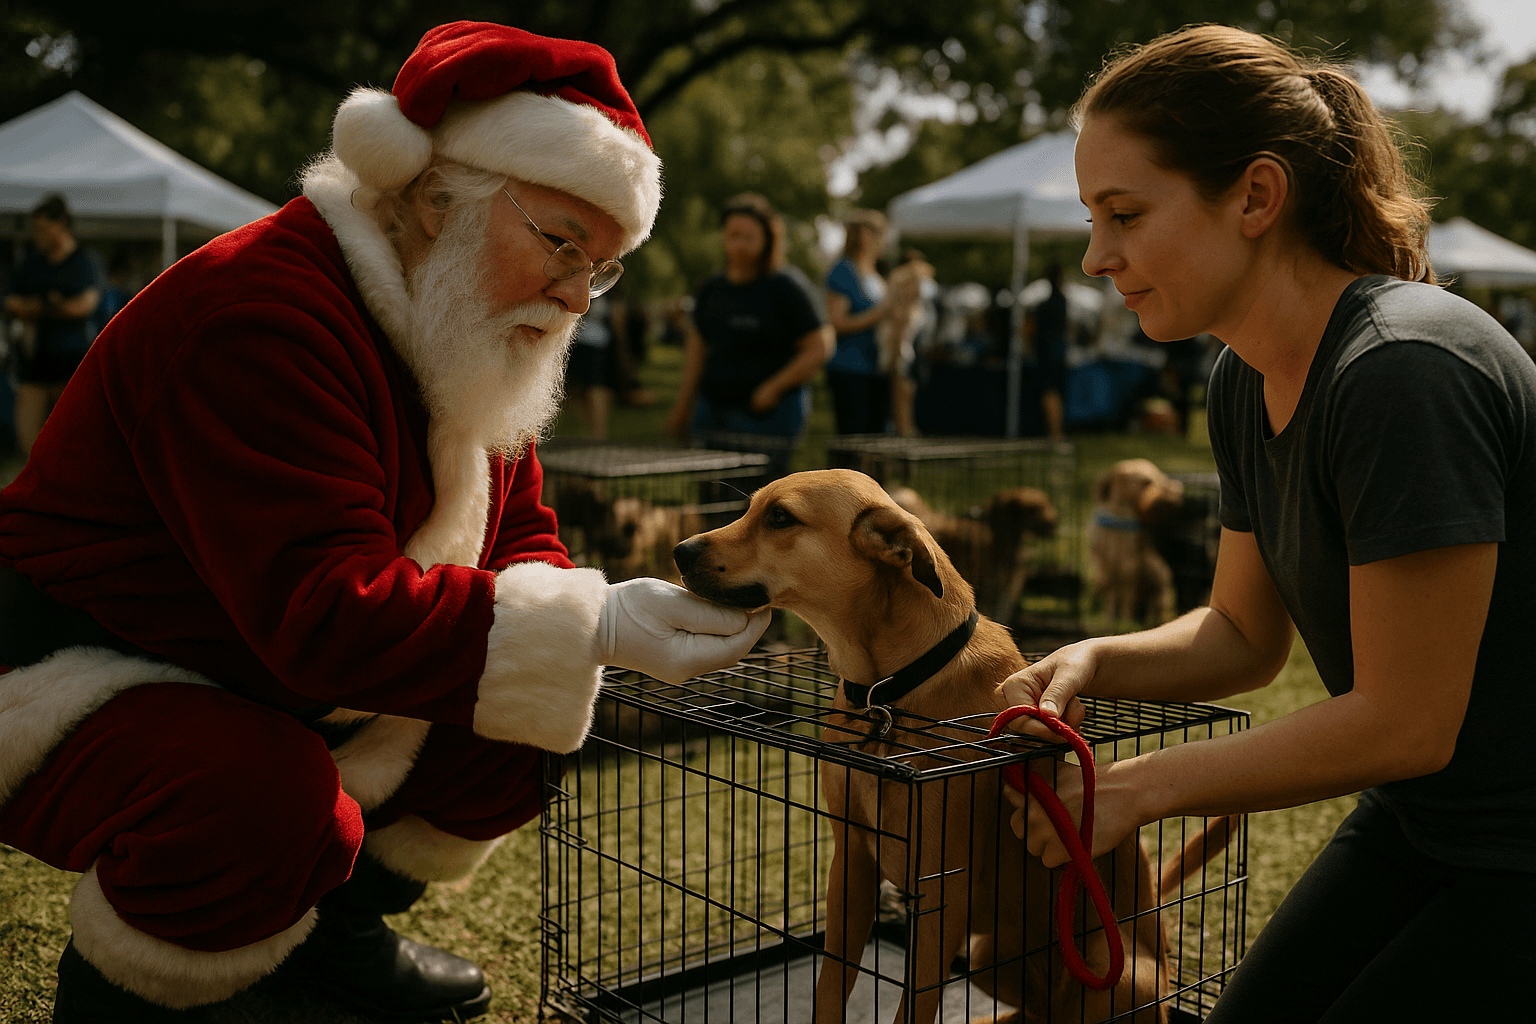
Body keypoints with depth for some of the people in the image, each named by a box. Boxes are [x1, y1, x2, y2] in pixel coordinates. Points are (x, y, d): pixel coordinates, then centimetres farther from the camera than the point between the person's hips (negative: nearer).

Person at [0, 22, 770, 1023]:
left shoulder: (469, 334, 2)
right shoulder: (259, 316, -30)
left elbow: (520, 534, 4)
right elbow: (324, 612, -37)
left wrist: (600, 619, -19)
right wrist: (596, 627, -40)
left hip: (287, 694, 9)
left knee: (515, 728, 1)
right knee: (273, 808, -36)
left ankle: (337, 927, 22)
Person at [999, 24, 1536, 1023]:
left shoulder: (1404, 371, -28)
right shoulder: (1246, 380, 0)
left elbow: (1403, 723, -25)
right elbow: (1245, 636, 10)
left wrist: (1139, 789, -17)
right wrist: (1096, 662, -9)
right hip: (1418, 823, 8)